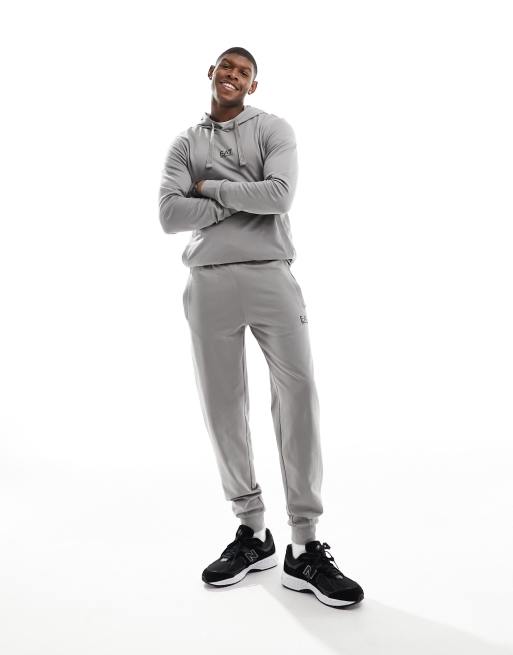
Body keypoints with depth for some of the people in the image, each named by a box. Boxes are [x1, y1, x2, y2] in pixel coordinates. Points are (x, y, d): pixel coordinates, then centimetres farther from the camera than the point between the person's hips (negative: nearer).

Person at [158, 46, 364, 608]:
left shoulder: (274, 130, 11)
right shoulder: (186, 143, 15)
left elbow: (279, 195, -9)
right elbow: (169, 215, -1)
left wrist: (211, 188, -1)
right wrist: (242, 199, -4)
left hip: (271, 276, -2)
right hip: (209, 283, 2)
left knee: (297, 396, -10)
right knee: (223, 406, 3)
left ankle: (304, 549, -2)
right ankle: (251, 532, 18)